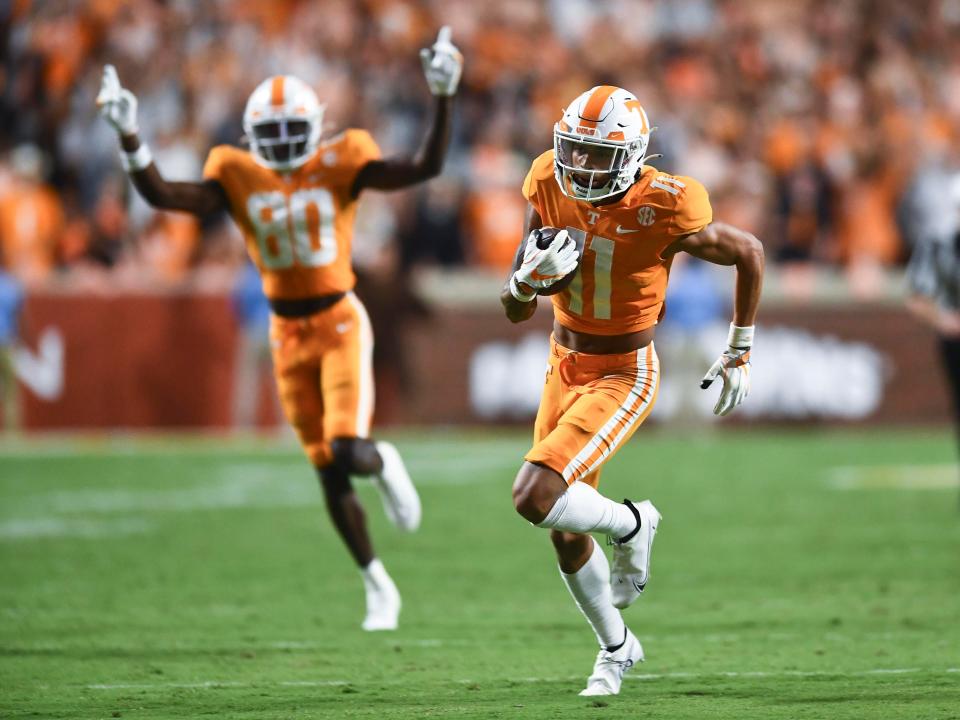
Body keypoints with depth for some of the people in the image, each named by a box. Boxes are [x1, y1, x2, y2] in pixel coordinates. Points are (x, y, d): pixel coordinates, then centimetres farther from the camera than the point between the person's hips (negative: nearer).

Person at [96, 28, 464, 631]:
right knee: (329, 475, 7)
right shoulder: (238, 177, -4)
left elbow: (426, 168, -18)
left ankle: (383, 463, 19)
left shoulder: (339, 165, -9)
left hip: (341, 322, -3)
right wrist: (128, 137, -25)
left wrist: (444, 100, -28)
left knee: (349, 454, -20)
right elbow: (163, 196, -14)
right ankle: (378, 585, 22)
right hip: (288, 332, 3)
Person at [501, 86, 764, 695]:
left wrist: (740, 352, 2)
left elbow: (750, 253, -4)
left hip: (624, 375, -6)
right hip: (566, 364, 6)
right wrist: (532, 277, -27)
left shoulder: (665, 210, -23)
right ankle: (617, 647, 37)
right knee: (566, 536, 13)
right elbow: (515, 310, -3)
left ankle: (630, 525, 7)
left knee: (535, 497, -23)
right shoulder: (550, 188, -10)